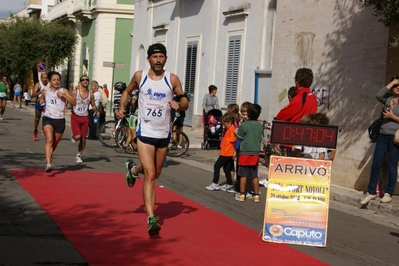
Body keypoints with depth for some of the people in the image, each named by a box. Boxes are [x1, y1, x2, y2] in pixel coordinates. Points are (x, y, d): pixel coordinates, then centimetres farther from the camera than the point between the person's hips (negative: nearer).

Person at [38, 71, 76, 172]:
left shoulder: (63, 91, 3)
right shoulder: (45, 91, 6)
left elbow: (74, 102, -6)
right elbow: (41, 100, 28)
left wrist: (64, 95, -17)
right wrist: (41, 101, 5)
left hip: (60, 120, 1)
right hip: (48, 118, -1)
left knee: (55, 143, 14)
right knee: (49, 140, -23)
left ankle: (48, 158, 42)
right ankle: (48, 163, -30)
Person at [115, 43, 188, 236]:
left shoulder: (172, 79, -3)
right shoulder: (139, 76, -2)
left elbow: (185, 101, 2)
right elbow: (127, 91, 16)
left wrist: (179, 105, -21)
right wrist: (121, 107, 0)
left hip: (163, 134, 3)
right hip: (145, 132, -3)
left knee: (155, 174, 20)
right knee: (150, 175, -14)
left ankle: (133, 169, 53)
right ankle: (151, 218, -15)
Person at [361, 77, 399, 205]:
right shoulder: (388, 99, 9)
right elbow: (378, 95, -12)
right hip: (383, 135, 4)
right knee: (375, 165, 3)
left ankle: (388, 193, 12)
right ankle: (371, 192, 11)